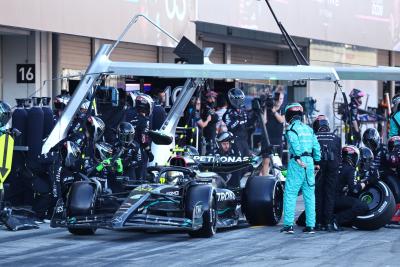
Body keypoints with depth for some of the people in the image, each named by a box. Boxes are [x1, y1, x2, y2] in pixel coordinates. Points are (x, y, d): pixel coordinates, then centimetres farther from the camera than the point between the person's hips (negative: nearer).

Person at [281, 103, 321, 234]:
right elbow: (316, 146, 11)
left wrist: (298, 158, -21)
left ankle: (288, 225, -6)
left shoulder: (291, 128, -4)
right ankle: (310, 225, 8)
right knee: (309, 195, 8)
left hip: (297, 163, -6)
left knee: (290, 194, -2)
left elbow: (295, 143, -21)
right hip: (309, 162, 6)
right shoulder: (308, 129, 15)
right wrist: (317, 161, 14)